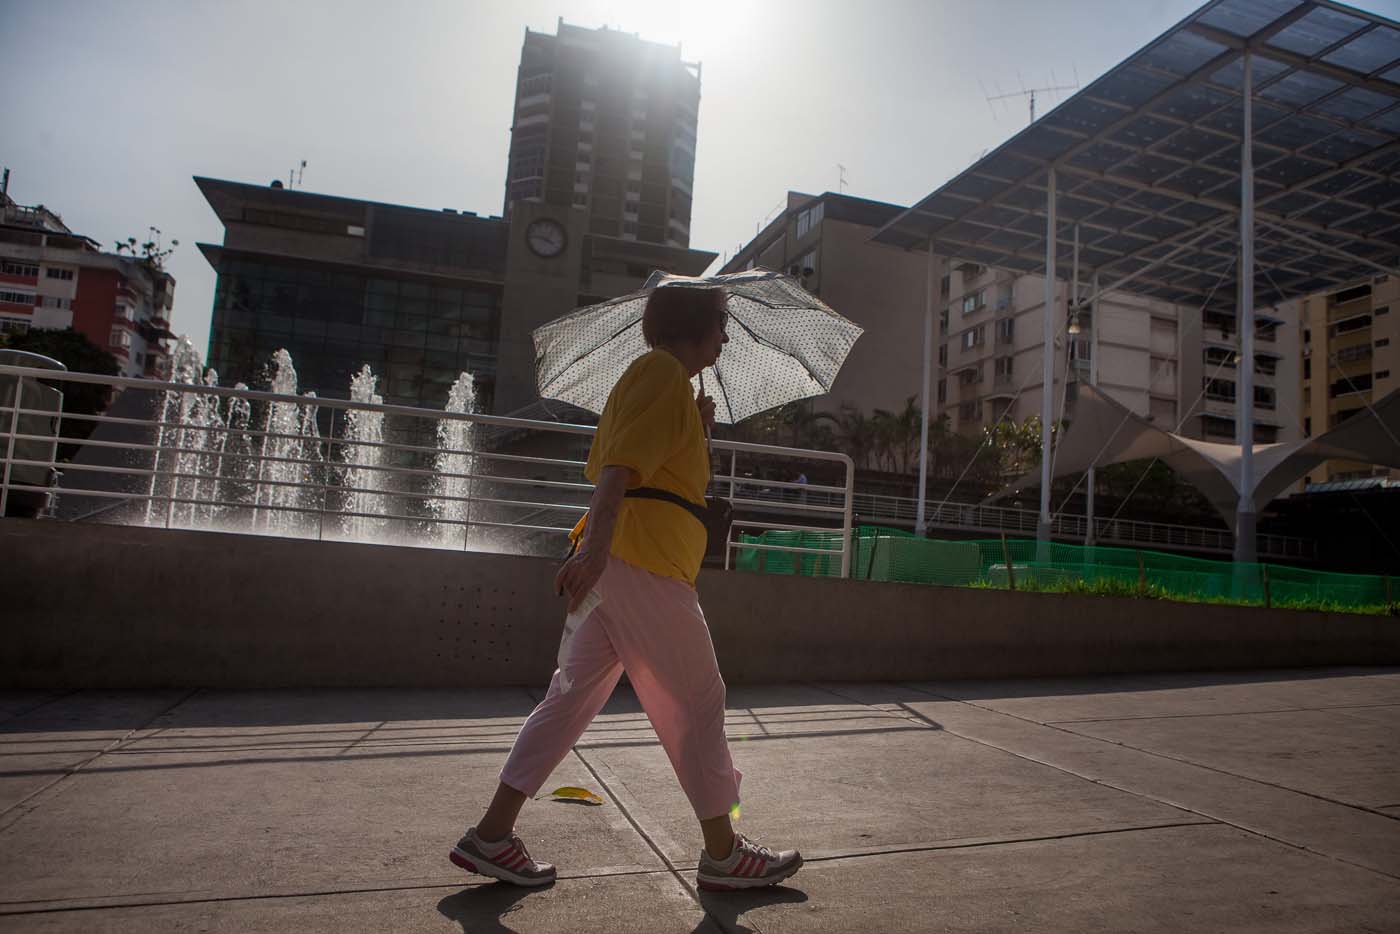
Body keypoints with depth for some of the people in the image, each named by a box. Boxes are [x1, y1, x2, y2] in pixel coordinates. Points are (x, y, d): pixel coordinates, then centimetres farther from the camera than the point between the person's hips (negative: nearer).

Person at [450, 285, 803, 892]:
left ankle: (491, 836, 15)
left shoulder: (654, 378, 25)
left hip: (612, 566, 10)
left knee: (574, 694, 10)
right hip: (644, 564, -10)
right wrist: (595, 546, -31)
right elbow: (619, 466, -21)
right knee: (697, 705, 1)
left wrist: (697, 433, 21)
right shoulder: (662, 370, -6)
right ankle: (723, 855, 15)